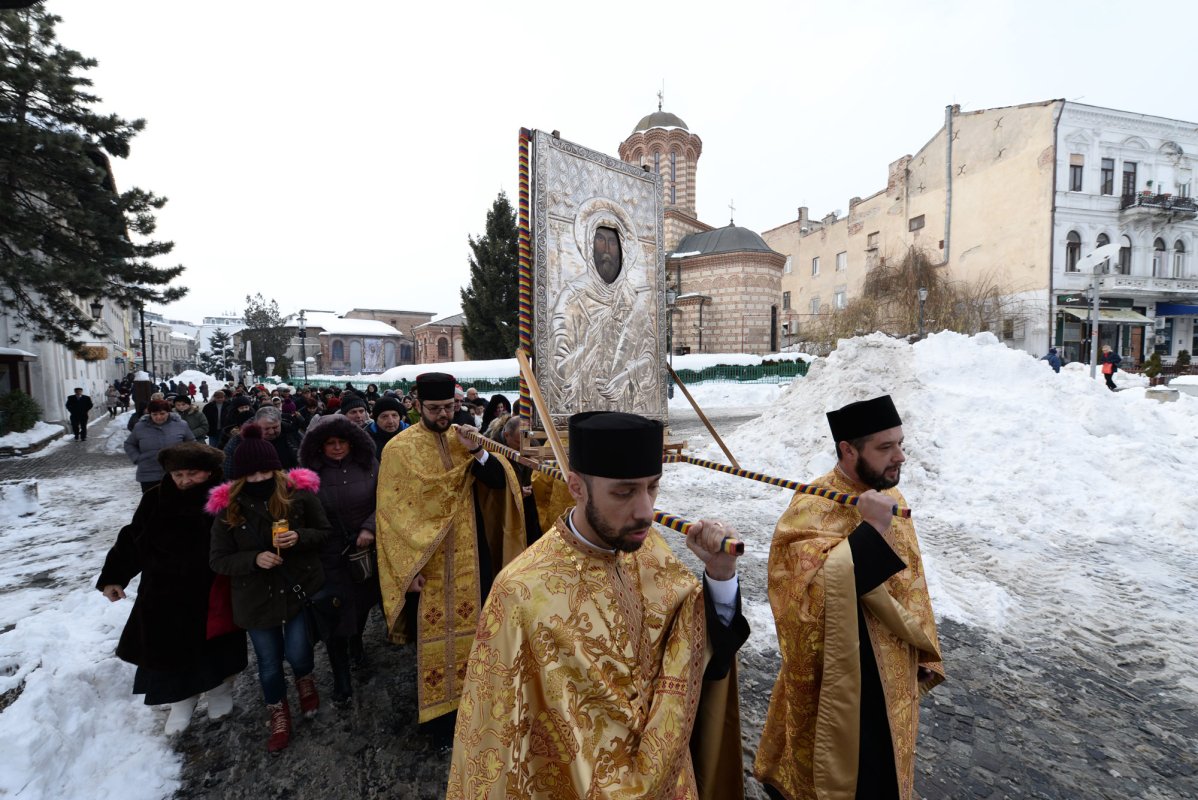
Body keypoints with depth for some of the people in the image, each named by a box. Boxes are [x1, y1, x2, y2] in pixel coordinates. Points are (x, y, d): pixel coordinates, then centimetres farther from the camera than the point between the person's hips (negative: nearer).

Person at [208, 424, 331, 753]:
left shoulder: (299, 493, -13)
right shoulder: (228, 507, -9)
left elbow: (326, 532, -2)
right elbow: (218, 559, -3)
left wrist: (300, 537, -23)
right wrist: (254, 559, -21)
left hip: (300, 588, -1)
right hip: (256, 597, 2)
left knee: (297, 652, 3)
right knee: (269, 661, 15)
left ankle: (305, 679, 41)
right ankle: (278, 710, 43)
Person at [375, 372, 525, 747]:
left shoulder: (465, 440, 3)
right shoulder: (400, 448, -8)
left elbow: (500, 481, -5)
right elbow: (392, 512, -8)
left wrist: (477, 451, -22)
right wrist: (409, 568, -13)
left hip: (470, 559, 4)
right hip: (426, 562, -3)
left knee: (470, 629, 15)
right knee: (432, 637, 9)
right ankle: (437, 716, 31)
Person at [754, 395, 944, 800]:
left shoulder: (890, 499, -1)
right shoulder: (811, 510, -26)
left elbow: (909, 584, 9)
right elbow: (815, 591, -37)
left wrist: (922, 654, 12)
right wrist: (870, 530, -37)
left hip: (892, 677, 7)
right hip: (839, 686, -7)